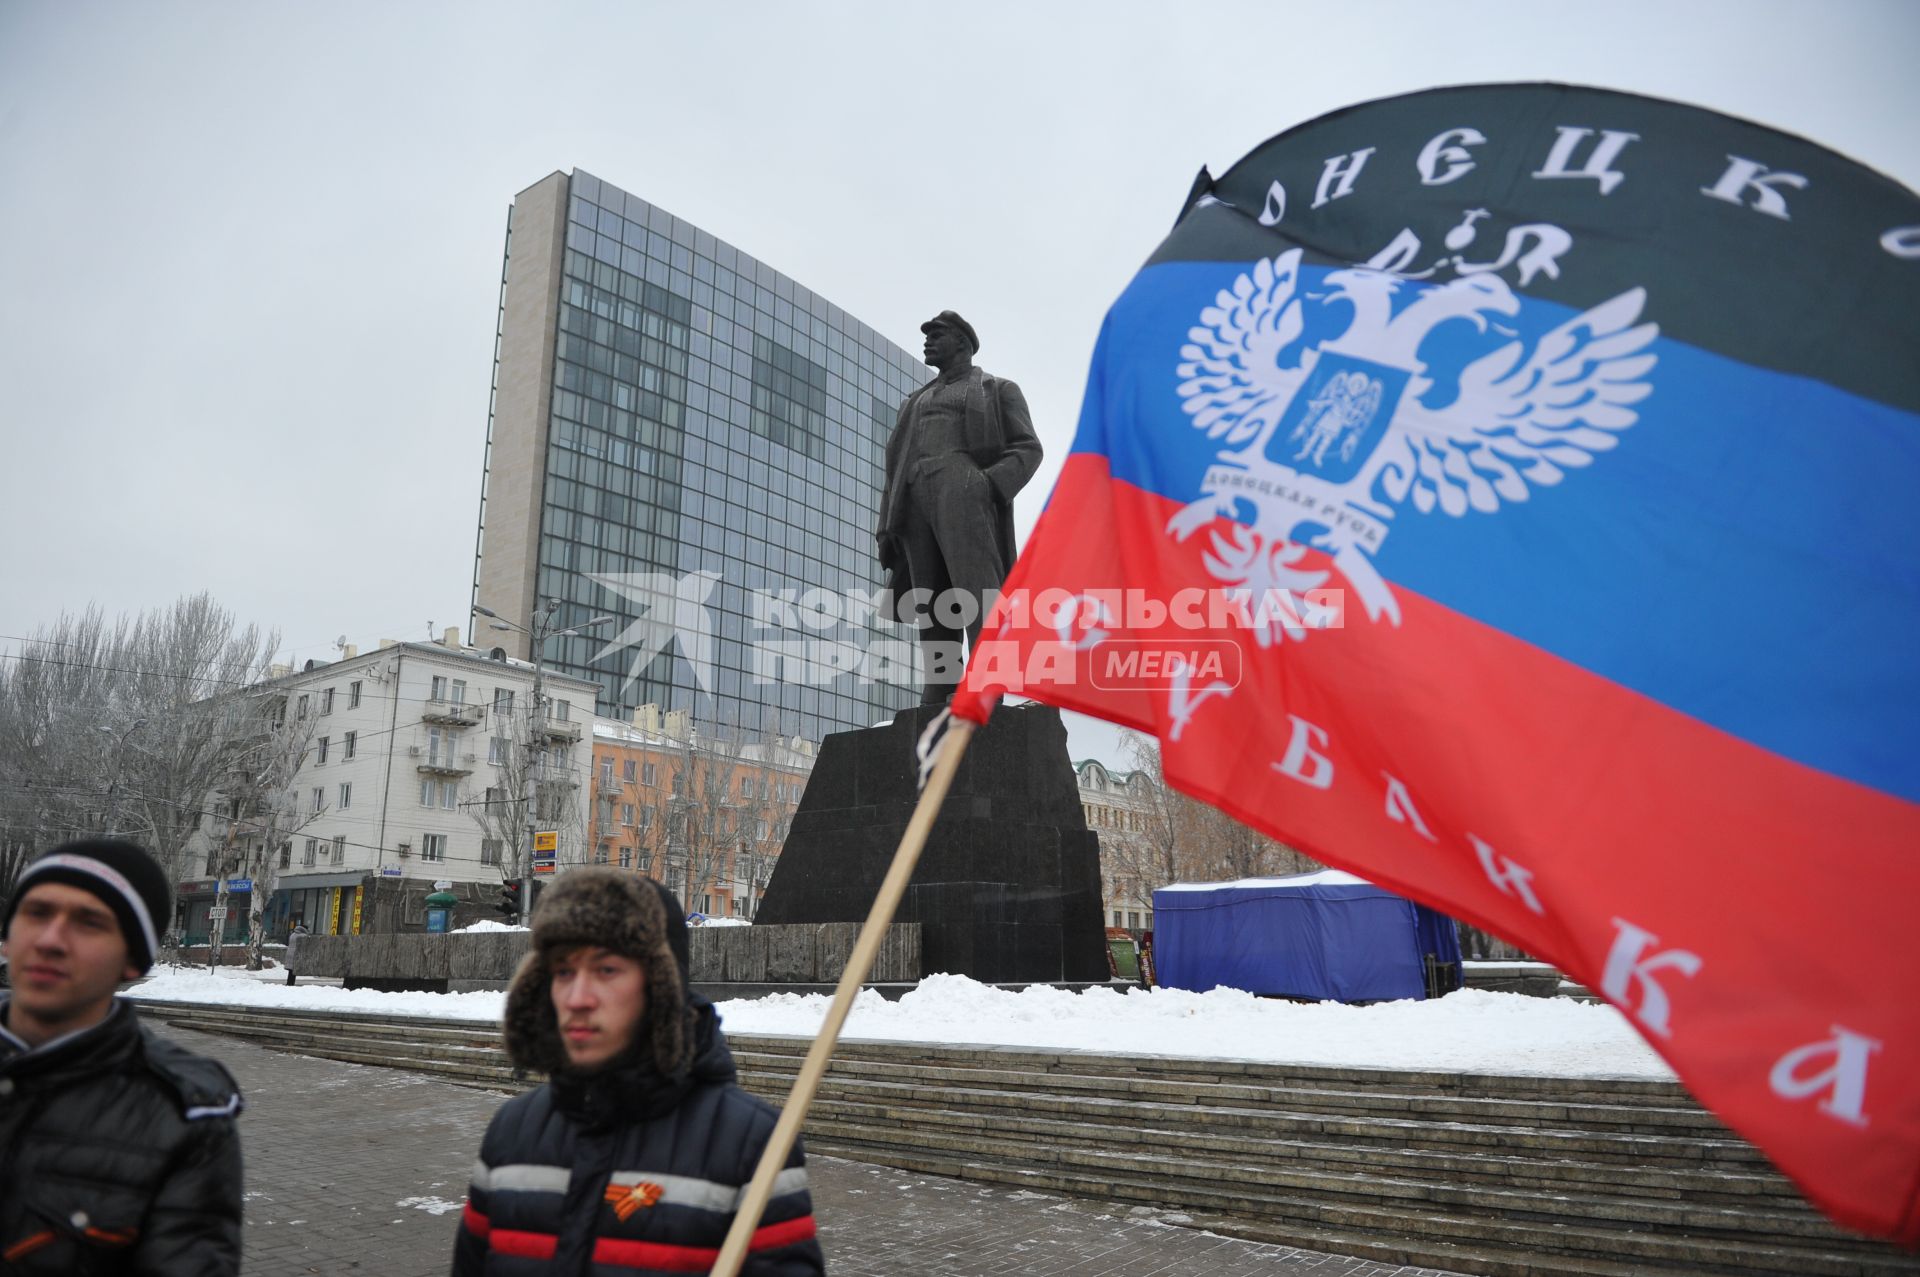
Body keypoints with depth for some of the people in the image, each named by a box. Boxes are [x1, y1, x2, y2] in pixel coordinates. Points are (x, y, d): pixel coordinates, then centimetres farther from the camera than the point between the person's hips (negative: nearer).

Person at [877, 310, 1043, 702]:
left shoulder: (999, 390, 17)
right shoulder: (917, 401, 31)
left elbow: (1027, 450, 3)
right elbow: (896, 466, 22)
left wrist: (989, 485, -16)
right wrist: (887, 527, 8)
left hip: (964, 491, -5)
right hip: (918, 500, 5)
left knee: (976, 597, -20)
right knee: (932, 609, -6)